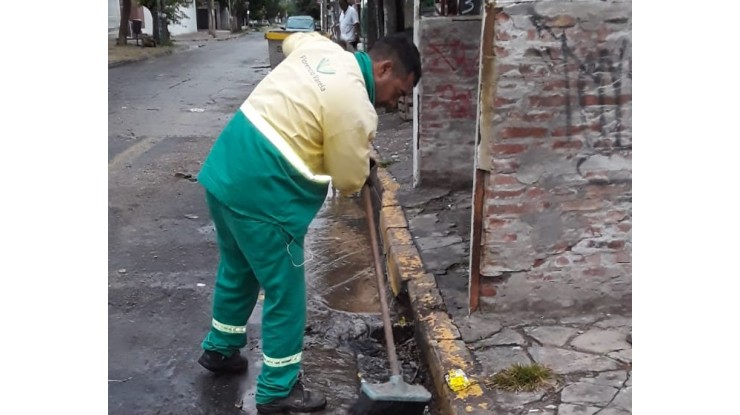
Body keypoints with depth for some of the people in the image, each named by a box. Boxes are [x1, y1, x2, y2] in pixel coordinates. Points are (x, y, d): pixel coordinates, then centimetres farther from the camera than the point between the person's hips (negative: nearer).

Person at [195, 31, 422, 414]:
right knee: (285, 291, 4)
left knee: (236, 269, 27)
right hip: (260, 192, -10)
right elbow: (350, 182, -6)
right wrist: (364, 166, 16)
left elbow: (291, 40, 33)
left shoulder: (322, 47, 7)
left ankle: (220, 349, 46)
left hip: (224, 171, 10)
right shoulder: (355, 108, -18)